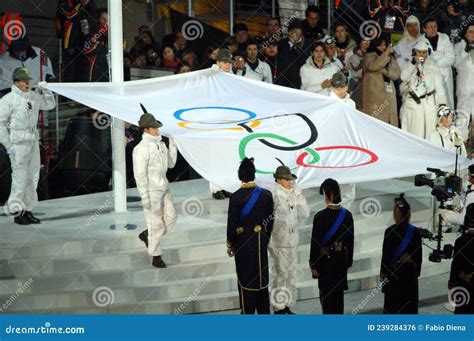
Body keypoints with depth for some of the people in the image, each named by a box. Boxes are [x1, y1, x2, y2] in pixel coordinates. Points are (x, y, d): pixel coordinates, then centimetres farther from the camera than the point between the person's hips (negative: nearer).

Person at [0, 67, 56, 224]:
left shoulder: (33, 96, 10)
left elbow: (50, 105, 22)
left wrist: (44, 90, 4)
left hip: (33, 141, 7)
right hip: (18, 143, -7)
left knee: (32, 177, 10)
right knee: (20, 177, -6)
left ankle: (27, 210, 19)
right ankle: (17, 212, 2)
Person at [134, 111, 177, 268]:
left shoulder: (160, 144, 4)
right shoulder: (141, 149, -22)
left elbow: (170, 164, 12)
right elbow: (140, 175, -20)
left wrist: (173, 144, 3)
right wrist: (145, 198, -20)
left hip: (163, 187, 8)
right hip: (150, 190, -8)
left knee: (170, 219, 11)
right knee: (156, 224, 1)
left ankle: (147, 235, 35)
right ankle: (156, 257, 18)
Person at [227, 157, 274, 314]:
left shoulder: (236, 197, -16)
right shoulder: (266, 194, -7)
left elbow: (232, 223, -11)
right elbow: (270, 221, 1)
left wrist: (230, 244, 1)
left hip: (242, 242, -3)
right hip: (260, 241, 3)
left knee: (245, 277, 7)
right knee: (261, 275, 14)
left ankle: (248, 312, 13)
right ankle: (264, 311, 21)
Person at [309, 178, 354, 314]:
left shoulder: (320, 216, -16)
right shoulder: (347, 215, -2)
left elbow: (316, 242, -13)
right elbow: (351, 240, 5)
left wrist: (313, 265, -4)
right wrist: (348, 262, 14)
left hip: (326, 260, -4)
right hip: (342, 259, 4)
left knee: (326, 294, 4)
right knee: (339, 292, 14)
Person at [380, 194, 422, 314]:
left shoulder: (389, 231, -13)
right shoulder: (415, 231, -6)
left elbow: (385, 254, -9)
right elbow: (419, 254, -1)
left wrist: (383, 273, 0)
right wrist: (417, 271, 10)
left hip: (393, 271, -2)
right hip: (409, 271, 2)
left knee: (393, 301, 6)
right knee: (409, 301, 11)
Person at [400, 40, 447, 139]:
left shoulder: (432, 66, 5)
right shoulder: (409, 65, 9)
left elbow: (439, 85, 3)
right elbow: (404, 77, -9)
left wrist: (442, 103, -6)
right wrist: (413, 63, -17)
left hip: (429, 103, -1)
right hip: (412, 103, 1)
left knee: (429, 130, -6)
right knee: (414, 131, 0)